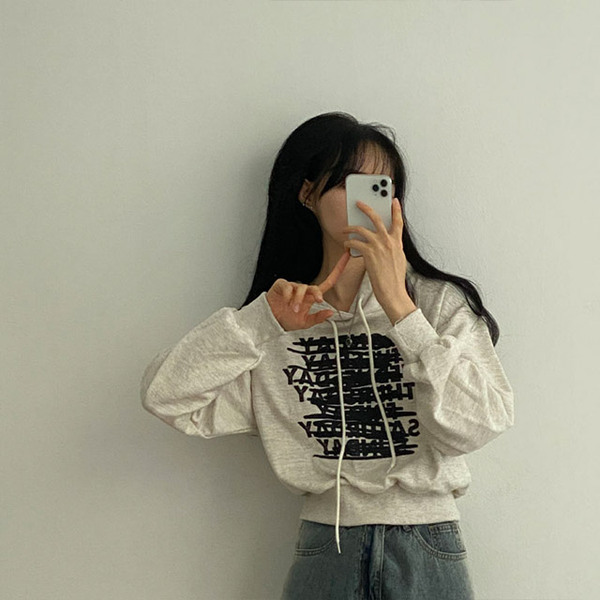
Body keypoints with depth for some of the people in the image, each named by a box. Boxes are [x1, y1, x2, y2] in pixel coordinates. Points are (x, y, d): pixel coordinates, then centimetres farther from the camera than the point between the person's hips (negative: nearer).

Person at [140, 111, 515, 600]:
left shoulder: (442, 302, -4)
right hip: (325, 546, 1)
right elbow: (166, 397, -5)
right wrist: (262, 319, -13)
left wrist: (399, 307, -20)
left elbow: (476, 426, -16)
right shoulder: (277, 325, 3)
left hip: (429, 550, -1)